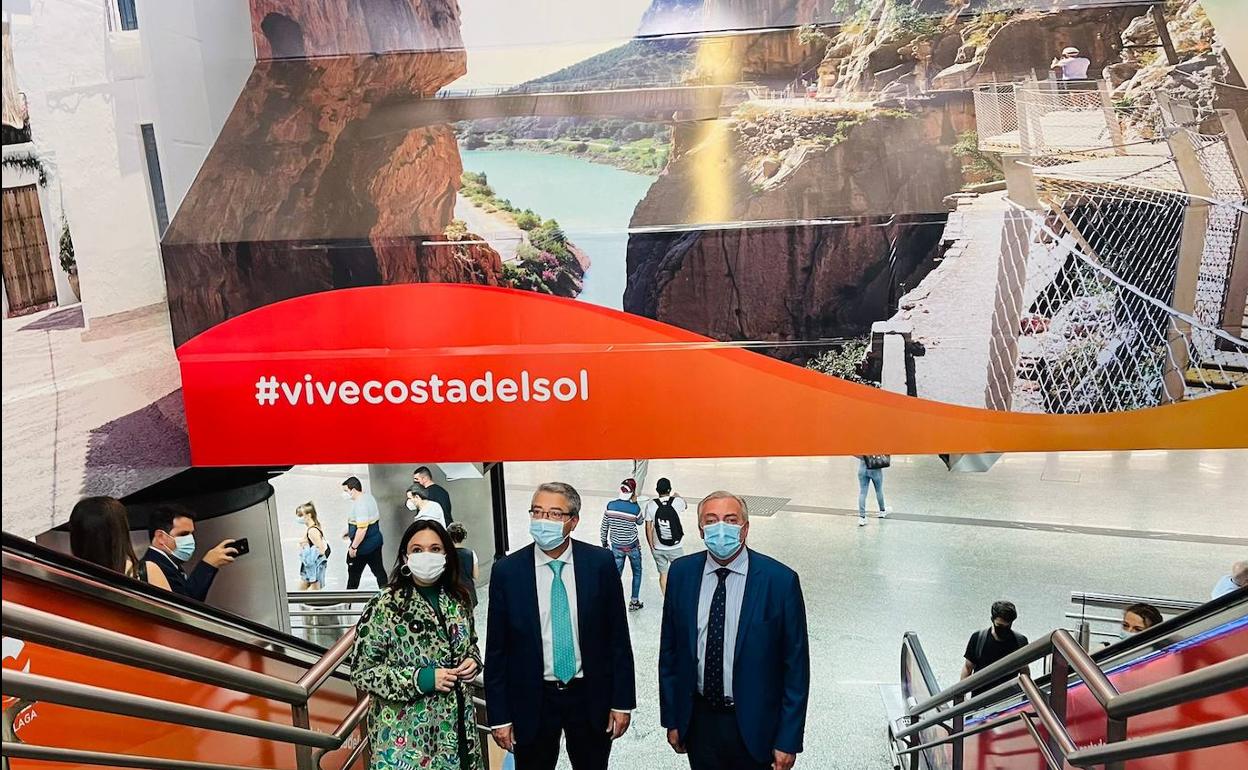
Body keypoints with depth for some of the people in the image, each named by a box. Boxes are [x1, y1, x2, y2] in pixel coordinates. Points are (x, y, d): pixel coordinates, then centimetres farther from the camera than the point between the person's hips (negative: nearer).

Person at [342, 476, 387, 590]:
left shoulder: (360, 505, -25)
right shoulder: (368, 496, 5)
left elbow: (362, 529, -28)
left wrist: (353, 547, -21)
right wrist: (350, 531, 22)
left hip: (363, 546, -9)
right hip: (376, 541, 9)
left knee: (354, 572, 10)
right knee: (379, 570, 13)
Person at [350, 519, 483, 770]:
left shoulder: (457, 600, 4)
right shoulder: (384, 607, -12)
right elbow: (361, 672, -11)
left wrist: (473, 660, -3)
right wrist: (419, 679, -19)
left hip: (456, 725, 5)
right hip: (406, 733, -5)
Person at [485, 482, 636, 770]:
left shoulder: (601, 563, -8)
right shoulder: (506, 571, -8)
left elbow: (618, 636, -3)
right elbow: (496, 648, -3)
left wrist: (623, 701, -2)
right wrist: (499, 716, -3)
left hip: (591, 696, 1)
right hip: (531, 700, 0)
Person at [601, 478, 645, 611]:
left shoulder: (610, 505, -11)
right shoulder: (635, 508, -18)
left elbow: (604, 525, -2)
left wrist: (604, 541, 13)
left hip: (616, 547, 2)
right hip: (632, 546, -2)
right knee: (637, 572, 19)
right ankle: (634, 602, 25)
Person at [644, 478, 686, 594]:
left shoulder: (650, 505, -10)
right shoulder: (677, 502, -12)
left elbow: (648, 529, -6)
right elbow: (685, 506, 15)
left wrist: (651, 546, 7)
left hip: (658, 548, 1)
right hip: (675, 547, -1)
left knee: (663, 574, 15)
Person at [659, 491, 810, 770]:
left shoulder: (780, 580, -14)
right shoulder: (681, 573, -4)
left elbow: (796, 665, -9)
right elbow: (669, 650, 5)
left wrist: (788, 741, -8)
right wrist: (671, 718, 6)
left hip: (754, 724, -2)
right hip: (698, 719, 3)